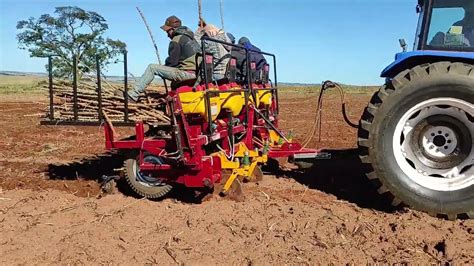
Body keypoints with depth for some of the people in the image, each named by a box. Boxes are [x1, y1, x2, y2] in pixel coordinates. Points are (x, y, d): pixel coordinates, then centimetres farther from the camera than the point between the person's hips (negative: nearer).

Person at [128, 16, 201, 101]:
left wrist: (164, 66, 13)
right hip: (197, 73, 9)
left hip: (186, 73, -9)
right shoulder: (191, 39, 21)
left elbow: (172, 61, -8)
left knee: (152, 67, -3)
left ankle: (134, 93, -4)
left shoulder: (176, 41, -7)